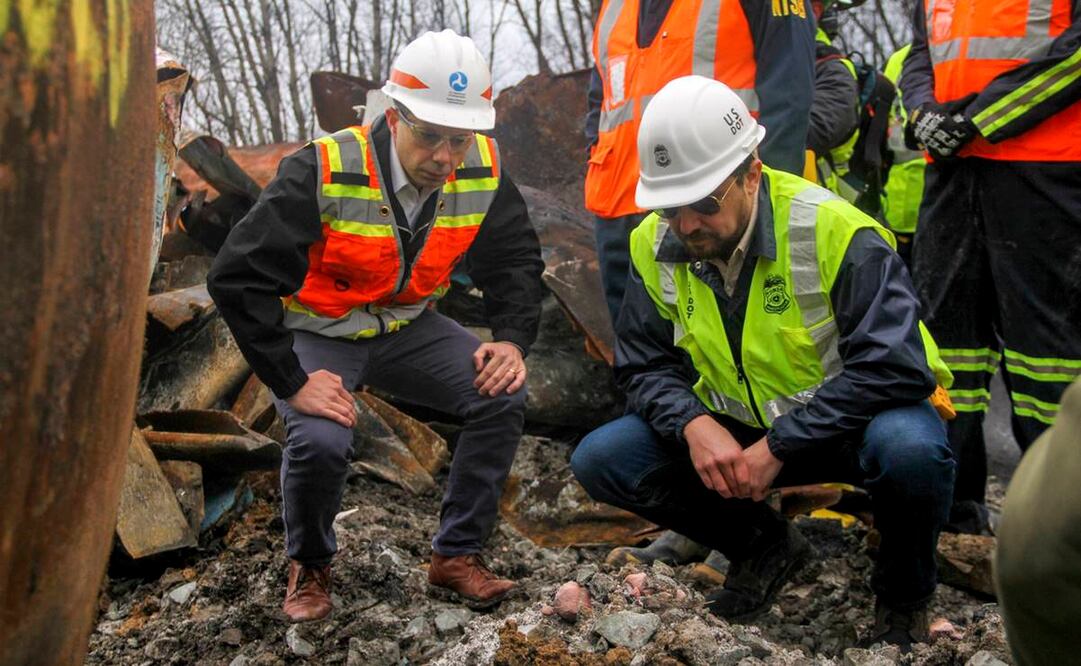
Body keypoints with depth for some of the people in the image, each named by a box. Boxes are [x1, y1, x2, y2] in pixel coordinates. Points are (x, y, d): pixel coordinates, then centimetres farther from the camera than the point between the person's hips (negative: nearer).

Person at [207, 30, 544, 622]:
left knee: (502, 396, -16)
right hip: (318, 333, -4)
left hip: (407, 328, 5)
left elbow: (515, 260, 3)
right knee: (320, 441, -30)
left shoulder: (483, 172, -14)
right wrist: (292, 382, -28)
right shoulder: (323, 173, -29)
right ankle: (309, 567, 3)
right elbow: (239, 277, -28)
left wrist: (513, 339, -13)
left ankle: (457, 555, 2)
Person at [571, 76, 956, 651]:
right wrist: (694, 424, -25)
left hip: (846, 421, -4)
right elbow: (645, 365, -2)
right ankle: (764, 544, 9)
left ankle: (904, 593, -3)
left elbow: (894, 366, -29)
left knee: (910, 449, -39)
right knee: (600, 461, -13)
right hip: (732, 429, 5)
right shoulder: (655, 245, -9)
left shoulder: (832, 230, -25)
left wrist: (777, 447, -31)